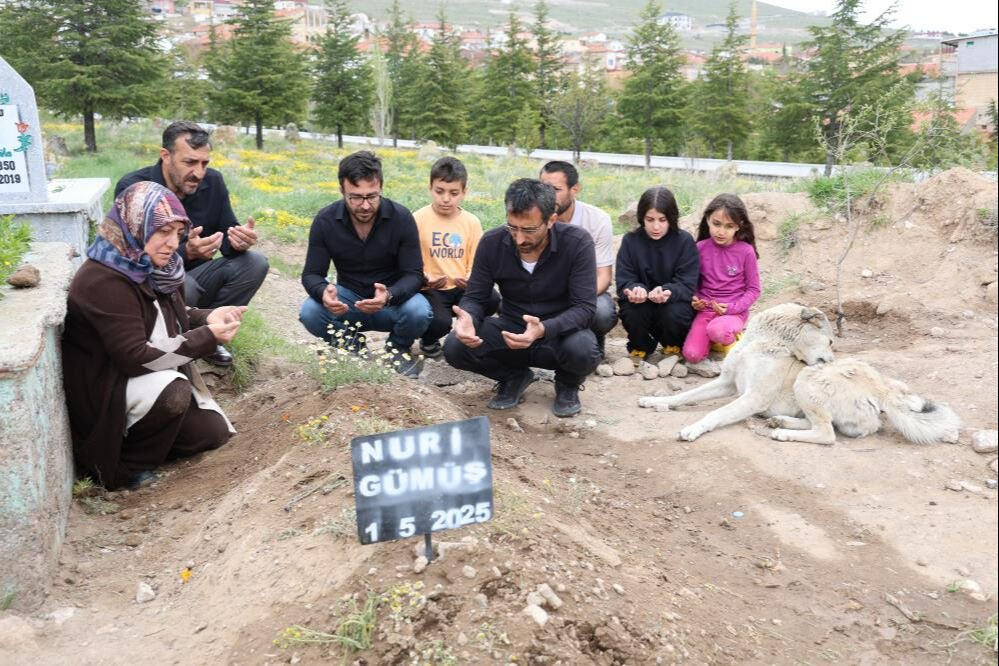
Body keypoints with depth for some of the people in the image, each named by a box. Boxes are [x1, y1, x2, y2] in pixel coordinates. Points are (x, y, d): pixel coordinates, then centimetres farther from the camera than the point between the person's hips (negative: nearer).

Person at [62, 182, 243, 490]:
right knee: (172, 392, -34)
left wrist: (207, 318, -8)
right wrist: (208, 337, -28)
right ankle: (126, 465, -10)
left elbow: (169, 318, 13)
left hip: (154, 380, 9)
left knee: (213, 432, 2)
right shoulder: (104, 281, -28)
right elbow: (135, 357, -30)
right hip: (101, 389, -9)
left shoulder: (146, 267, -2)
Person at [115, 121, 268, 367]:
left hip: (195, 276, 5)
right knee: (181, 286, -39)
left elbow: (226, 237, -3)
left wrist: (239, 242, -30)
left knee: (255, 263, -16)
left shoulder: (212, 182, -4)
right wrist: (186, 252, -43)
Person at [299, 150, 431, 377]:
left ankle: (398, 348, 2)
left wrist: (389, 296, -40)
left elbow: (414, 274, -16)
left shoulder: (401, 218, -17)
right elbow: (311, 274, -9)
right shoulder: (325, 220, -12)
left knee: (419, 312, -34)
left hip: (392, 300, -1)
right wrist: (323, 292, -36)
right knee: (309, 313, -29)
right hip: (348, 300, 1)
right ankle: (354, 347, 2)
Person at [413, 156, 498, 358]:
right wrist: (424, 278, -23)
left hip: (462, 288, 3)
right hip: (430, 289, -3)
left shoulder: (472, 222, 3)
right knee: (439, 323, -32)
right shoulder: (418, 220, -6)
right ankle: (428, 340, 9)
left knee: (492, 300, -26)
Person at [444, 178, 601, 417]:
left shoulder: (577, 243, -21)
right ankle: (514, 377, 8)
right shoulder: (491, 243, -12)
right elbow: (475, 297, -5)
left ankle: (567, 384, 2)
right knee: (454, 347, -23)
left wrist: (543, 330, -42)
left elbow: (584, 306, -23)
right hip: (511, 329, 3)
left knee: (583, 351, -37)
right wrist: (468, 318, -31)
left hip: (561, 331, -2)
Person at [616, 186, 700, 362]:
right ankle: (640, 347, 4)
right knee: (630, 312, -31)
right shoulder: (631, 241, -5)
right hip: (641, 305, 1)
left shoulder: (684, 241, -9)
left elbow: (687, 285, -15)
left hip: (674, 301, -1)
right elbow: (624, 282, -10)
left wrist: (667, 292, -38)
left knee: (674, 313, -33)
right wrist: (636, 289, -35)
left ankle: (673, 347, 4)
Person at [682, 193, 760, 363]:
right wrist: (694, 299, -9)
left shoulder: (746, 251, -8)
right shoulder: (701, 248, -1)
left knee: (717, 330, -38)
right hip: (706, 309, 3)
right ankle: (713, 337, 13)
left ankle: (731, 339, -2)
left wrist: (732, 308, -15)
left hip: (734, 311, -3)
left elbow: (753, 289, -2)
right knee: (691, 355, -18)